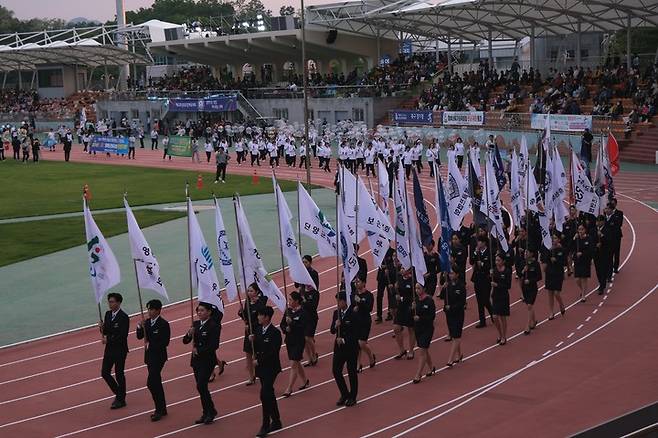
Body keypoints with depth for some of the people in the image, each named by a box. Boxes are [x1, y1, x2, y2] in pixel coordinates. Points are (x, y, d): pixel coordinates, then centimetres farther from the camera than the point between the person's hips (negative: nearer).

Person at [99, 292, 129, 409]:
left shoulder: (124, 317, -17)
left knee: (119, 374, 3)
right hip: (109, 348, 7)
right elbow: (106, 331, 11)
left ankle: (121, 400, 16)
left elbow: (122, 336, -20)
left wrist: (108, 340, -18)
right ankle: (118, 393, 26)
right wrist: (102, 328, -10)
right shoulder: (108, 314, 6)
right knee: (105, 373, 8)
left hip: (120, 350, -7)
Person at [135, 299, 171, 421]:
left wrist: (150, 344, -15)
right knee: (156, 382, 14)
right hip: (149, 356, 8)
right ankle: (162, 409, 23)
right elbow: (139, 336, 8)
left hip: (158, 356, -8)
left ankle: (159, 410, -6)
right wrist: (140, 327, -9)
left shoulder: (163, 324, -14)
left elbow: (165, 342, -17)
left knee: (151, 383, -14)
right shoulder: (147, 322, 8)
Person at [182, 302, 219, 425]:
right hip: (196, 360, 7)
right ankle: (206, 413, 19)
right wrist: (189, 333, -13)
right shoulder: (196, 324, 8)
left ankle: (210, 411, 3)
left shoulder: (213, 326, -13)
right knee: (201, 387, 10)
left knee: (201, 386, -13)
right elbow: (185, 341, 7)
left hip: (207, 360, -7)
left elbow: (214, 345, -19)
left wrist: (199, 350, -14)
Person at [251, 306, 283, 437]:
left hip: (270, 368, -8)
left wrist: (259, 361, -19)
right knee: (269, 394, 15)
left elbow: (273, 353, -21)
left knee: (265, 394, -14)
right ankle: (276, 421, 26)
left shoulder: (275, 333, -16)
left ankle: (265, 425, -8)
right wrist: (252, 340, -6)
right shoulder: (259, 330, 7)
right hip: (261, 367, 8)